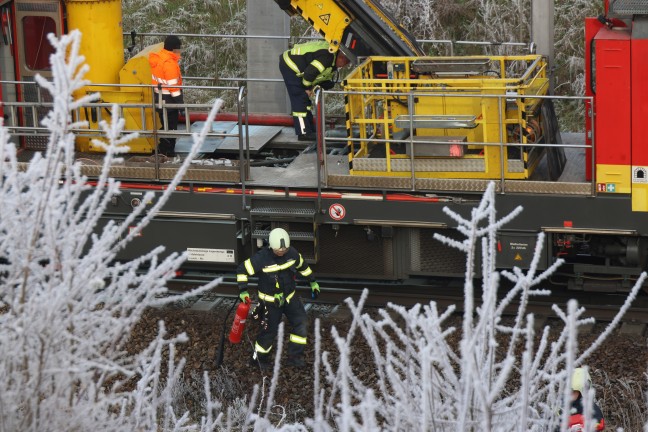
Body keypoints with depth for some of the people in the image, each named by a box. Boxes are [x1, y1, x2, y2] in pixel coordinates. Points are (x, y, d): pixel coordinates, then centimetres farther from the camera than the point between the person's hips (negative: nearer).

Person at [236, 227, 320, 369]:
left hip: (289, 297, 5)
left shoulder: (292, 253, -9)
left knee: (300, 323, -2)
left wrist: (312, 282, 17)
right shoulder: (262, 258, -24)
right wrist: (243, 291, -21)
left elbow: (302, 266, 12)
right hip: (270, 301, -5)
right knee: (269, 330, 0)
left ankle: (295, 357, 9)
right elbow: (242, 270, -16)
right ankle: (259, 358, 23)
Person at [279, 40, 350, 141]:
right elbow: (309, 72, -30)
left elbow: (326, 79, 15)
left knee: (305, 99, 14)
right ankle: (303, 133, -8)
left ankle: (309, 129, 21)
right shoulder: (327, 57, -26)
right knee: (300, 99, -10)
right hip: (290, 65, -11)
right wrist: (308, 88, -14)